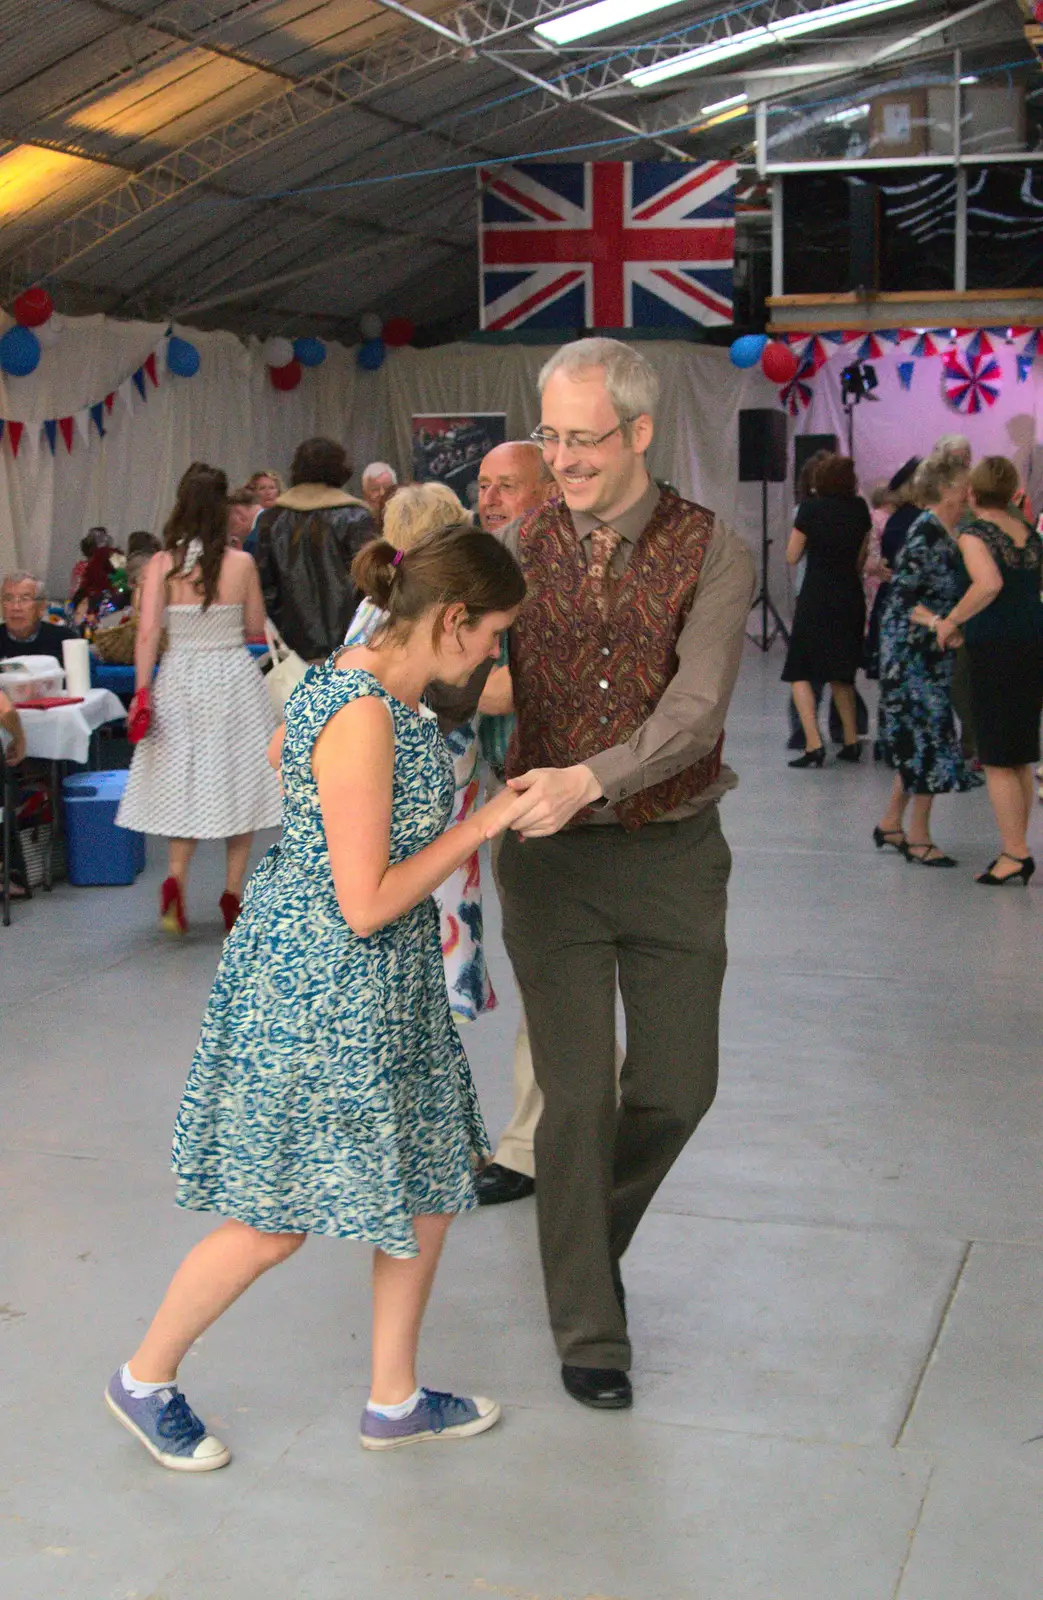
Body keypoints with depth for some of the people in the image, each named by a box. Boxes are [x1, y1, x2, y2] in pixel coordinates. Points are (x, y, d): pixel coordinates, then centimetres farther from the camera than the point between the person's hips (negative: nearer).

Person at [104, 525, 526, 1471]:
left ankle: (394, 1400, 32)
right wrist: (484, 823, -19)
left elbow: (280, 752, 22)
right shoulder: (361, 719, -27)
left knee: (429, 1186, 15)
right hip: (319, 985, -10)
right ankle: (146, 1380, 28)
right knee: (278, 1224, 5)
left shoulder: (383, 685, 3)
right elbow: (365, 905, -26)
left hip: (385, 983, 10)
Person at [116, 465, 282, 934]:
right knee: (237, 784, 11)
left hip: (180, 680, 1)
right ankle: (233, 895, 14)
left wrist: (142, 692, -4)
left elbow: (148, 633, -9)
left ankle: (176, 876, -10)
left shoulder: (162, 564, -6)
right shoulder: (241, 563, -7)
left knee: (185, 787, 11)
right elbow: (256, 628, 3)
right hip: (233, 678, -1)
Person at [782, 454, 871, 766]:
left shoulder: (810, 509, -8)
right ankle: (851, 741, 19)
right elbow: (861, 559, 10)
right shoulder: (859, 509, 3)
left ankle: (814, 744, -12)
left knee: (800, 673, 0)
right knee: (840, 673, 19)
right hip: (851, 597, 5)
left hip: (815, 597, -4)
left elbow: (792, 557, -2)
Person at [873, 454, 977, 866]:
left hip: (933, 653, 9)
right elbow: (901, 596, -20)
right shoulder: (927, 533, -16)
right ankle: (917, 837, 5)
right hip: (913, 652, -9)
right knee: (930, 738, -4)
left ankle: (891, 824, 24)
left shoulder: (948, 532, 11)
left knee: (918, 741, 14)